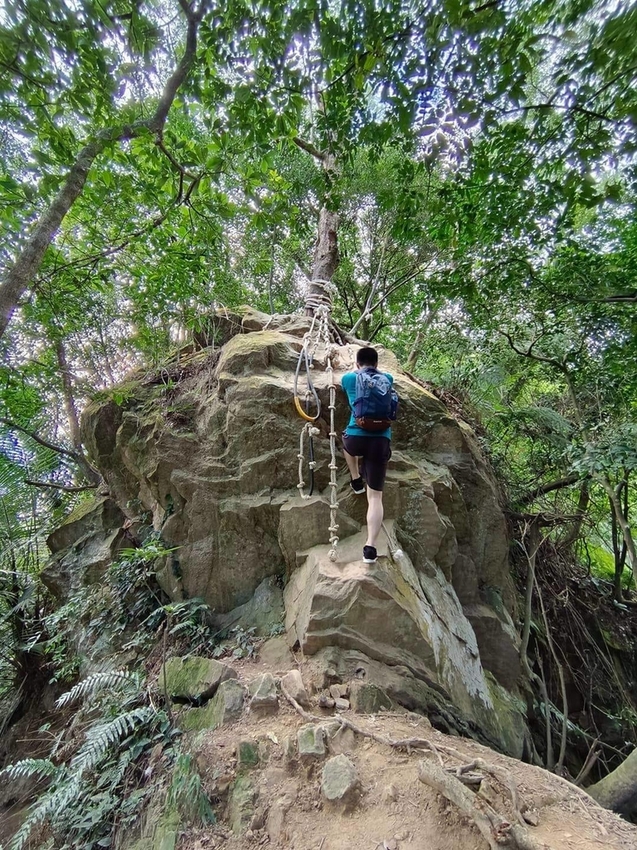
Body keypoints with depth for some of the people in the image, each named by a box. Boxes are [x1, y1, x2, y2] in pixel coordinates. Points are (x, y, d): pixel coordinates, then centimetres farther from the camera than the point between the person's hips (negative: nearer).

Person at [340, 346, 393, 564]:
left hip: (356, 438, 0)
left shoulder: (348, 379, 13)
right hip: (381, 441, 0)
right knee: (375, 496, 4)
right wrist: (372, 356, 61)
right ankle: (370, 547, -3)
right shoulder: (387, 379, 16)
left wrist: (357, 366, 59)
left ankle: (356, 480, 45)